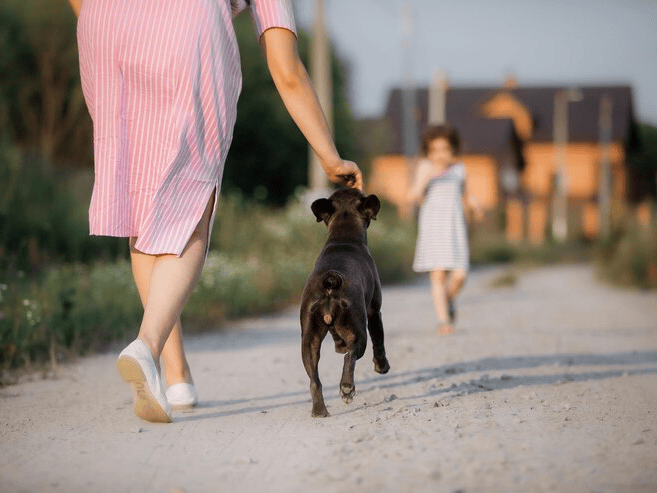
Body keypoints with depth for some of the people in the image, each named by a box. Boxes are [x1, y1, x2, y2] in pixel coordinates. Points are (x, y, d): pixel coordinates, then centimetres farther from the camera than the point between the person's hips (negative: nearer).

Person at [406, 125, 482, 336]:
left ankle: (448, 300, 25)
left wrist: (473, 204, 3)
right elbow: (413, 197, -8)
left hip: (455, 226, 3)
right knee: (438, 276, -10)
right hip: (432, 226, -3)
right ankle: (443, 320, -3)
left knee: (459, 276, -7)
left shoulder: (458, 169, 9)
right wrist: (425, 178, -21)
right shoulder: (425, 168, 0)